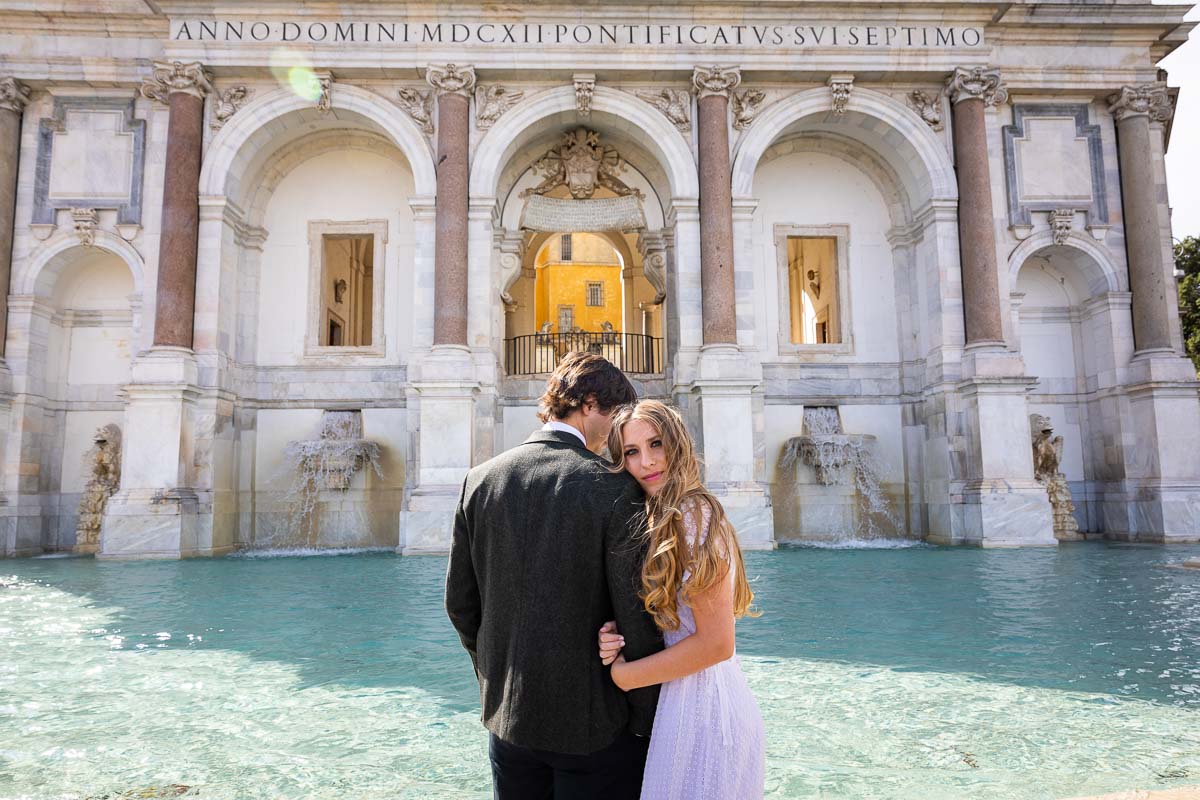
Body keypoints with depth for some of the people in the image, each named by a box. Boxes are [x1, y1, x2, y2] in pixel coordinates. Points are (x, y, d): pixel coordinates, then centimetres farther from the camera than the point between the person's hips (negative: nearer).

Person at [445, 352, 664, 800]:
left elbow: (460, 602, 3)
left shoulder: (480, 480, -2)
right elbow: (636, 617, -16)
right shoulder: (615, 490, -17)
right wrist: (646, 721, -3)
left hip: (507, 715, 5)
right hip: (594, 721, -4)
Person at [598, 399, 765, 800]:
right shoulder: (660, 519, 9)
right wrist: (616, 637, -6)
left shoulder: (693, 512, -18)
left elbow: (716, 643, -21)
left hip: (700, 704, -8)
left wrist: (624, 674, -12)